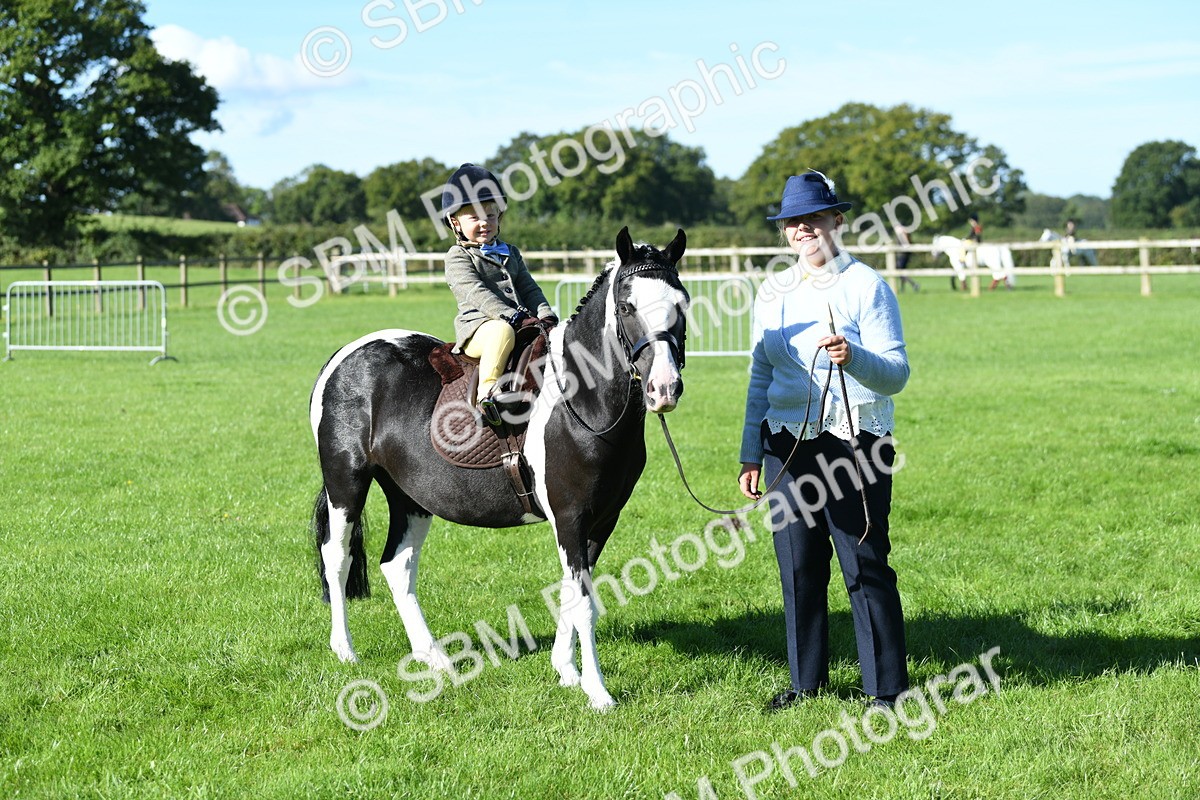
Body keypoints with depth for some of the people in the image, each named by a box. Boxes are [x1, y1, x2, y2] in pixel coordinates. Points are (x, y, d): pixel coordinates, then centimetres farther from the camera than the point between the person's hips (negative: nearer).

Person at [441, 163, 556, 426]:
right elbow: (477, 294, -13)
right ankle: (486, 391, -41)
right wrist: (516, 318, -24)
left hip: (521, 323, 7)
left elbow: (529, 289, 19)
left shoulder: (510, 253, 23)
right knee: (502, 331, -39)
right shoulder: (458, 257, 0)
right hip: (476, 327, -7)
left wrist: (545, 316, -2)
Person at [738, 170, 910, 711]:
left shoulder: (866, 286, -5)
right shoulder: (773, 293, 10)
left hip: (853, 443, -5)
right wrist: (751, 455, 12)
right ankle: (807, 679, 21)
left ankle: (886, 687, 4)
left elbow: (896, 374, -10)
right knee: (797, 565, 9)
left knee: (864, 565, -4)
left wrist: (853, 357, -30)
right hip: (787, 444, 5)